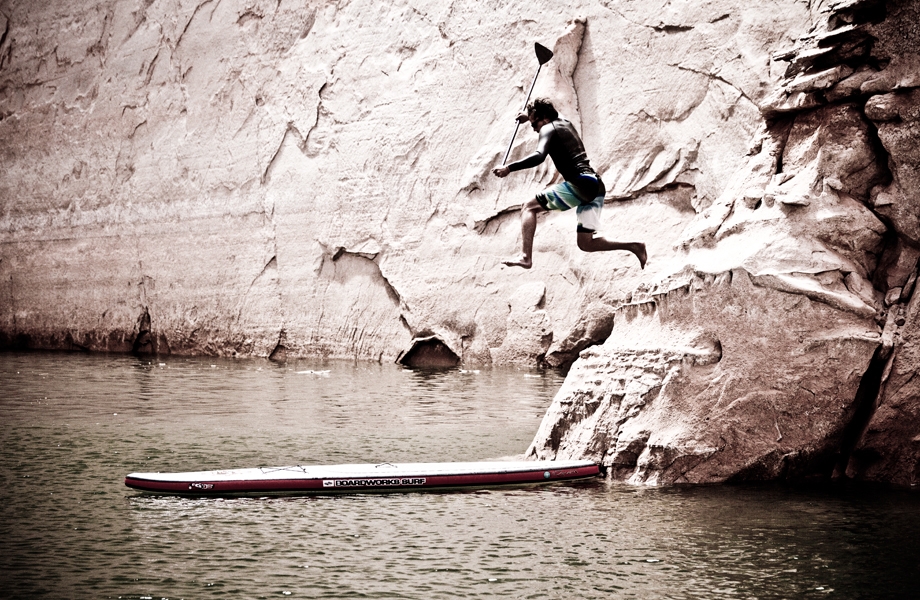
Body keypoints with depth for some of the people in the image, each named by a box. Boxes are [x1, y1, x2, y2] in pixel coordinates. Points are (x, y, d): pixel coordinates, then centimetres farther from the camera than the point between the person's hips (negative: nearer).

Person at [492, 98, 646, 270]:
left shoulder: (548, 129, 1)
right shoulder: (566, 123, 25)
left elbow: (538, 156, -17)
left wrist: (509, 168, -16)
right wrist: (530, 116, 60)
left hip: (580, 184, -8)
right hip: (597, 188, 8)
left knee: (529, 207, 1)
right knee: (586, 244, 14)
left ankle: (525, 257, -14)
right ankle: (634, 246, 3)